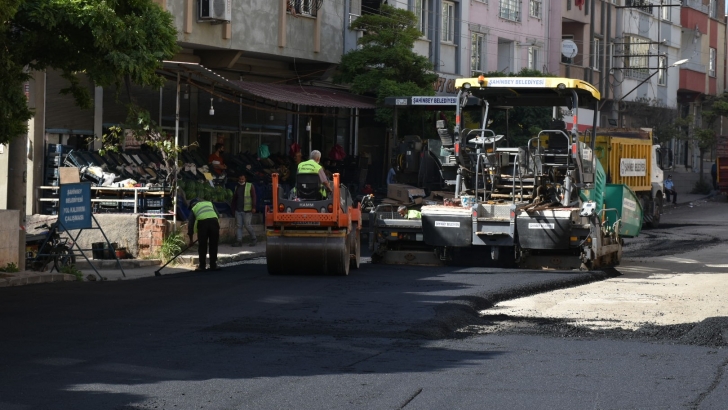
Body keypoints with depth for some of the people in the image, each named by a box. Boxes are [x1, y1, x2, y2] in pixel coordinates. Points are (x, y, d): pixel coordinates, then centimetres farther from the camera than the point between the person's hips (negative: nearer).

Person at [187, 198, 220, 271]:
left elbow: (190, 224, 23)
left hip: (202, 223, -1)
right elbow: (218, 215, 22)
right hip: (214, 221, 1)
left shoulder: (194, 208, 25)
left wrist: (190, 238, 28)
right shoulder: (209, 203, 31)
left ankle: (202, 266, 9)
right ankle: (213, 265, 13)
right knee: (213, 246, 11)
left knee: (202, 247, 9)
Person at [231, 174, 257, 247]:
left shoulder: (250, 186, 0)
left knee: (247, 225, -7)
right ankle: (239, 241, 3)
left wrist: (253, 207, -13)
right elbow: (234, 198, 23)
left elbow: (253, 197, -5)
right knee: (239, 225, 2)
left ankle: (254, 239, 9)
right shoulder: (236, 187, 16)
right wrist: (234, 208, 19)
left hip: (247, 210, -5)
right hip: (238, 210, 5)